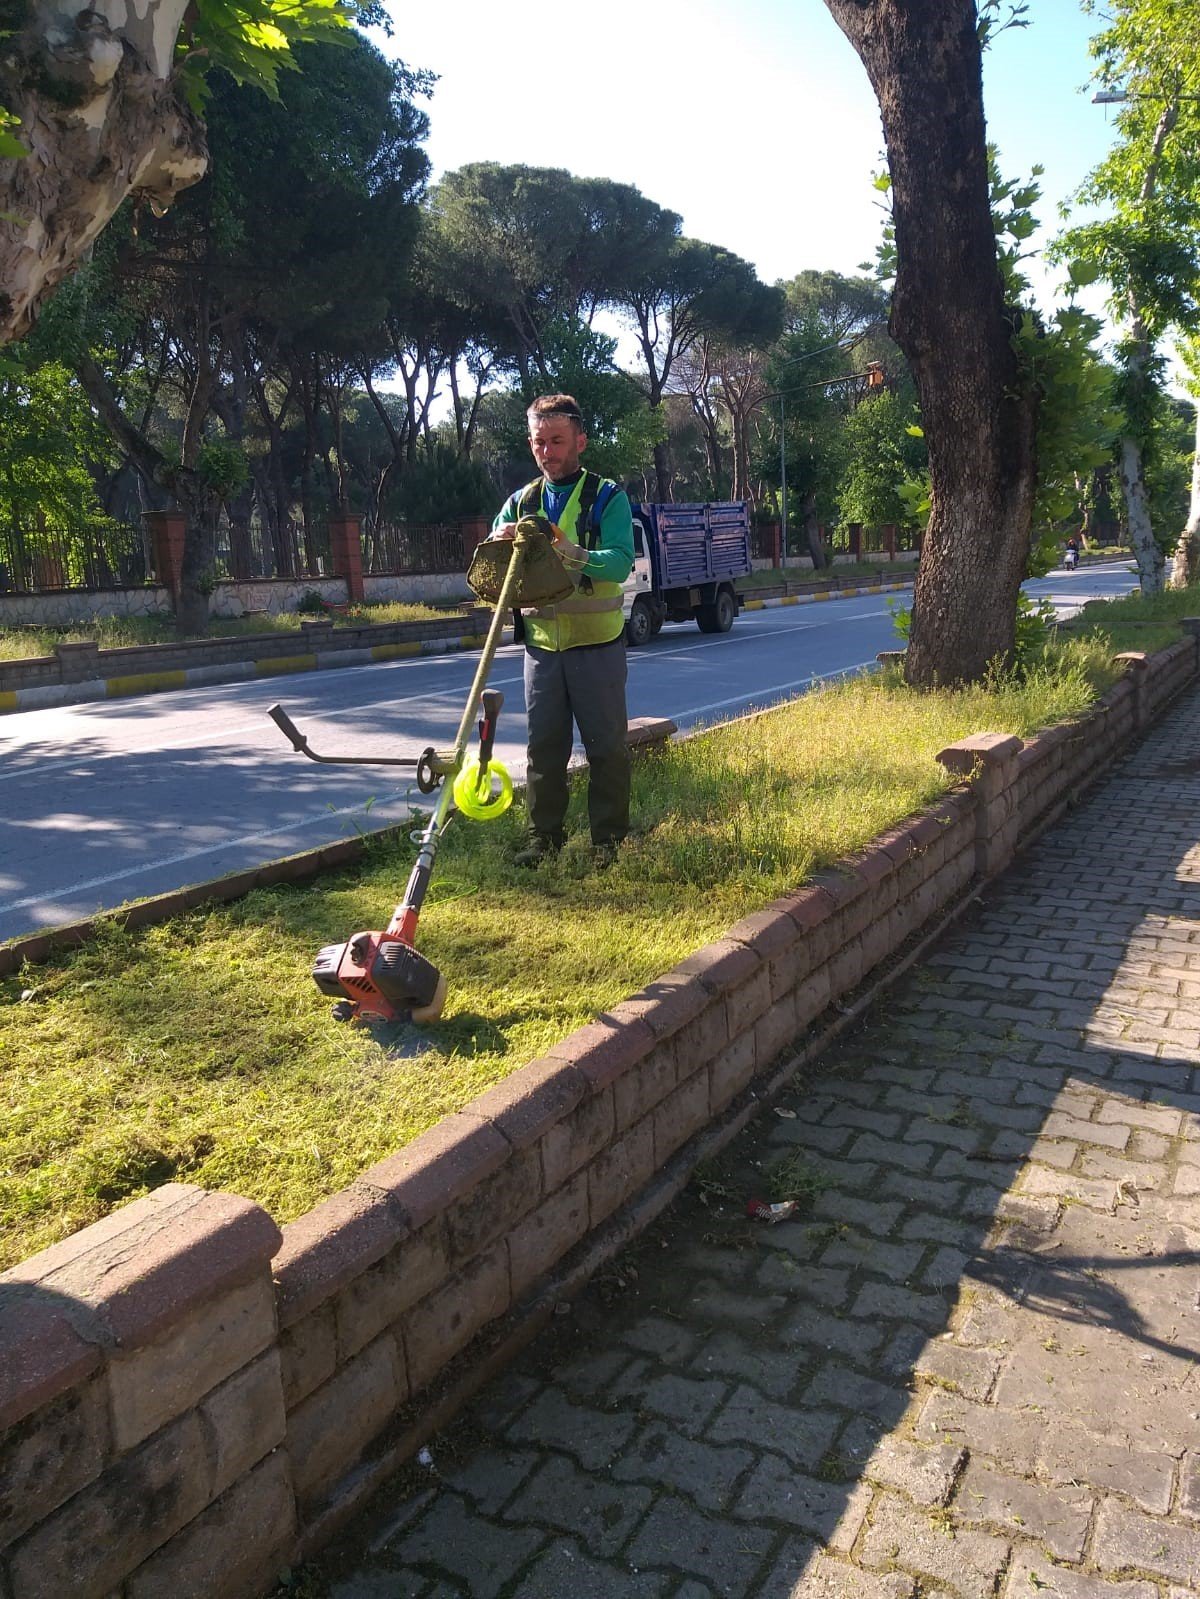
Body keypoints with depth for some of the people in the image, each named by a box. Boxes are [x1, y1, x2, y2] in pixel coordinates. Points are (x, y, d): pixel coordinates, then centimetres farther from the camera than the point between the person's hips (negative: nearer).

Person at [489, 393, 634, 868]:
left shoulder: (607, 498, -3)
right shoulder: (520, 503, 10)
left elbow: (621, 561, -19)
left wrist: (569, 554, -36)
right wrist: (499, 546, -18)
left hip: (596, 644, -4)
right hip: (541, 645, 4)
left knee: (606, 745, 3)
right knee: (543, 747, 9)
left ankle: (609, 840, 13)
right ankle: (543, 837, 19)